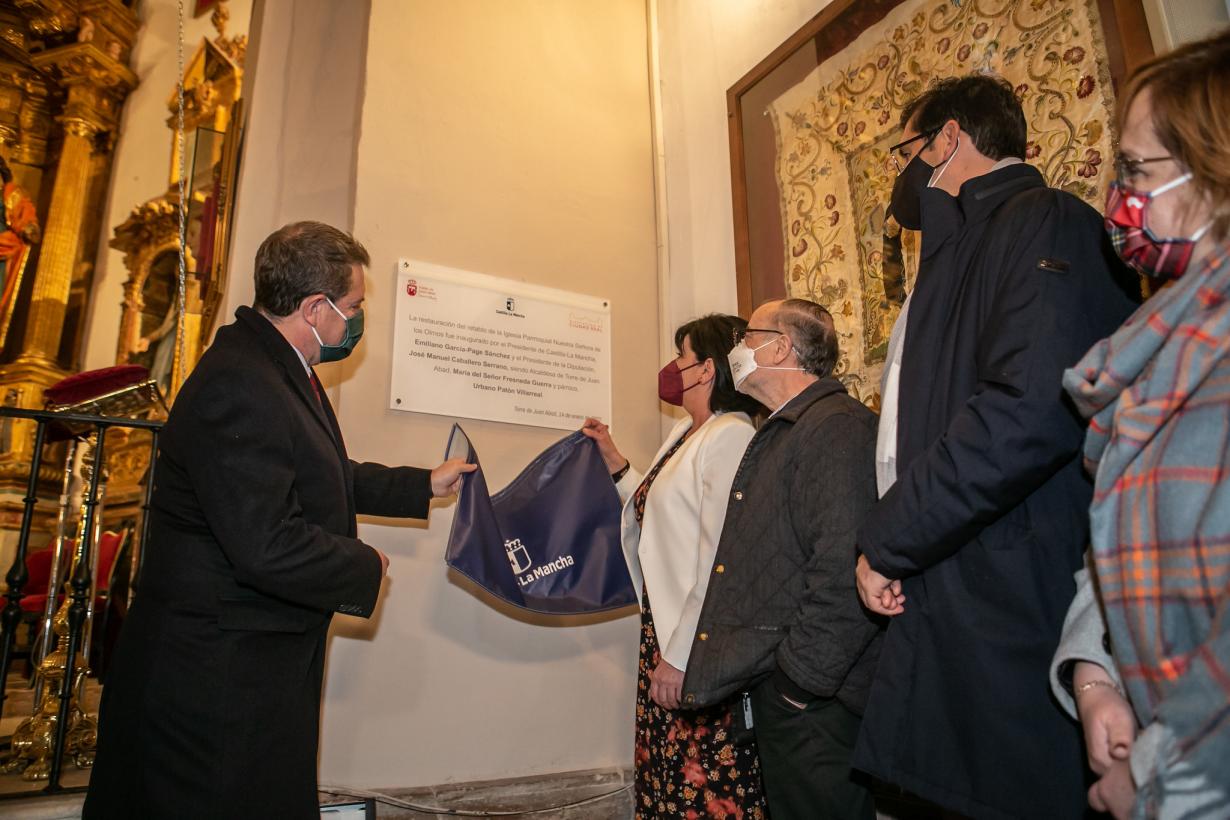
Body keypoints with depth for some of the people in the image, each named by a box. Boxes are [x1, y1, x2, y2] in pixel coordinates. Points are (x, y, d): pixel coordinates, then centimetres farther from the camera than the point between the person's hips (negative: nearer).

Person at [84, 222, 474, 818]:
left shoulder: (283, 370, 8)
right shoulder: (239, 388, -27)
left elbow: (325, 477, 20)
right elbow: (267, 547, -31)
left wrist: (423, 484, 22)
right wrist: (366, 568, -15)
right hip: (218, 678, -10)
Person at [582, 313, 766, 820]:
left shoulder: (730, 436, -16)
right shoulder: (685, 435, 13)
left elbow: (720, 559, -22)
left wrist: (680, 655, -21)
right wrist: (613, 461, 19)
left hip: (698, 648, -9)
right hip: (663, 630, 9)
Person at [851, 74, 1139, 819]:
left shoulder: (1045, 223, -7)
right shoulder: (958, 256, 21)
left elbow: (1033, 411, -24)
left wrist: (886, 541, -15)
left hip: (1025, 618, -8)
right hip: (954, 613, 9)